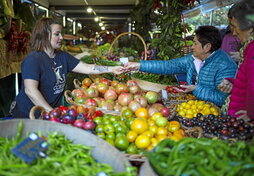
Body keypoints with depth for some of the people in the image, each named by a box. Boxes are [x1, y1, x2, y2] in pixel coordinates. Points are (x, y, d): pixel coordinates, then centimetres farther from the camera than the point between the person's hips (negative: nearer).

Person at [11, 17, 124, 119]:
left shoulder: (63, 57, 5)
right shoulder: (33, 59, -17)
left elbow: (87, 68, 2)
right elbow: (30, 90, -26)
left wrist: (112, 69, -8)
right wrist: (51, 112, -29)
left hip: (53, 112, 7)